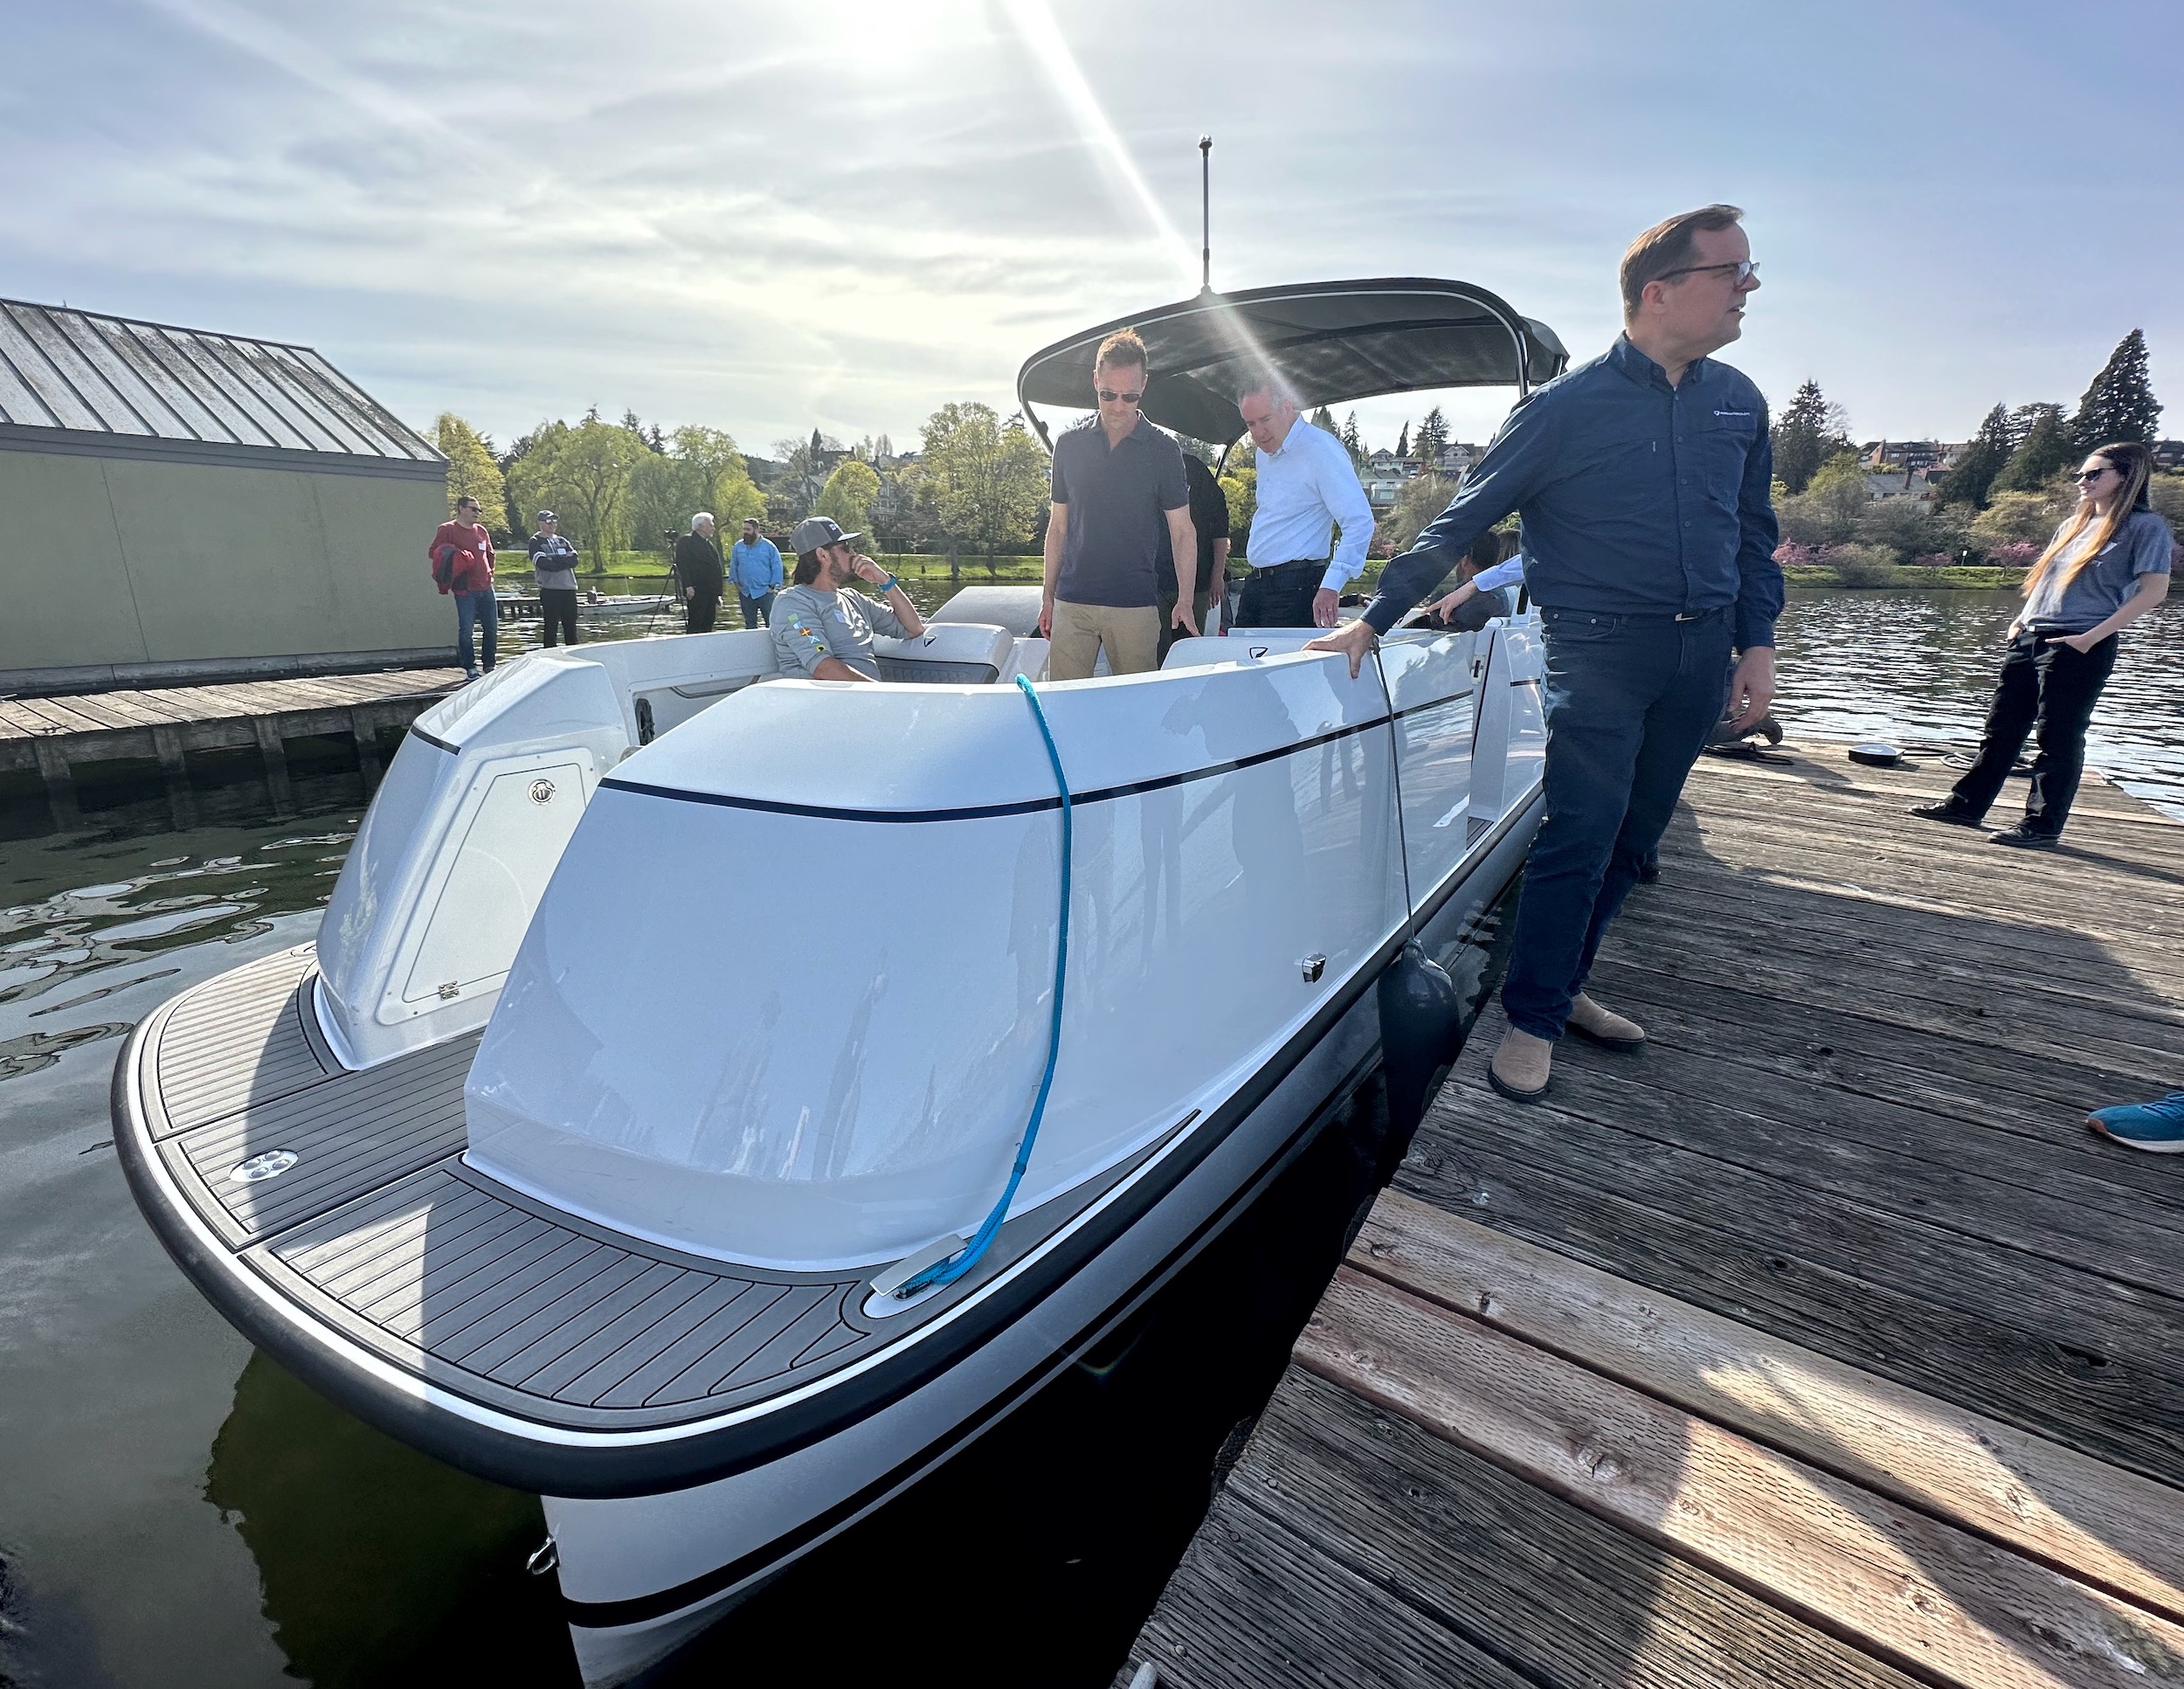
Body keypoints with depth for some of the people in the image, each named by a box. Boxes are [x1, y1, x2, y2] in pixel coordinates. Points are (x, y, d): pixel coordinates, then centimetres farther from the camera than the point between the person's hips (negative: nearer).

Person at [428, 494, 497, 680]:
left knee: (492, 628, 8)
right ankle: (470, 669, 4)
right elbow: (432, 553, -2)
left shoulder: (481, 530, 15)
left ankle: (490, 666, 19)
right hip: (465, 590, -6)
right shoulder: (447, 529, -2)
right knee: (466, 630, -4)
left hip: (486, 588, 6)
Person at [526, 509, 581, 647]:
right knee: (551, 628, -3)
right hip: (549, 590, -5)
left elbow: (574, 560, 2)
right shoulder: (536, 542, 4)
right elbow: (543, 563, -12)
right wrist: (564, 560, -5)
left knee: (571, 627, 7)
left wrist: (554, 560, -9)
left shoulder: (562, 541, 19)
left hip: (569, 589, 5)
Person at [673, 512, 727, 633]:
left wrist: (718, 594, 21)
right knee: (695, 625, -10)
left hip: (711, 593, 8)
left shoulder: (710, 545, 23)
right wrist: (688, 586, -22)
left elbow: (718, 570, 25)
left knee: (707, 627, 7)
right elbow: (682, 565, -12)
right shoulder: (686, 541, -2)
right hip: (696, 592, -8)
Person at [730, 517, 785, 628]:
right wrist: (737, 584, 6)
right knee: (750, 624, 12)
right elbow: (733, 567, 14)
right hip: (745, 593, 4)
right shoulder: (738, 547, 7)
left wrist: (772, 586, -7)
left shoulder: (769, 546, -3)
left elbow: (777, 568, -2)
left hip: (765, 592, -4)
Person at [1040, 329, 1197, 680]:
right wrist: (1048, 595, 11)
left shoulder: (1163, 451, 2)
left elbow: (1182, 532, 3)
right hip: (1071, 602, 2)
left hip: (1136, 605, -2)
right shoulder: (1070, 443, 8)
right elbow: (1058, 525, 14)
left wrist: (1185, 601, -6)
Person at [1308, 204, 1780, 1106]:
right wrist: (1372, 621, -11)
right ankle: (1532, 1021, 0)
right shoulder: (1567, 406, -6)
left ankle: (1563, 987, 22)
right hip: (1599, 648, -6)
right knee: (1581, 831, -11)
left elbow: (1754, 534, 18)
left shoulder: (1738, 402, 11)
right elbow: (1459, 524, -7)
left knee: (1632, 838, 8)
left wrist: (1756, 643, 7)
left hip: (1701, 651, 6)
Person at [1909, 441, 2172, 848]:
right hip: (2030, 639, 7)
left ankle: (2042, 825, 3)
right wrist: (2022, 618, 8)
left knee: (2058, 737, -3)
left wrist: (2091, 636, -17)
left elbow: (2153, 590, -10)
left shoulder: (2145, 526, -4)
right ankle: (1967, 804, 15)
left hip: (2080, 647, -7)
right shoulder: (2073, 524, 17)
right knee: (2001, 727, 9)